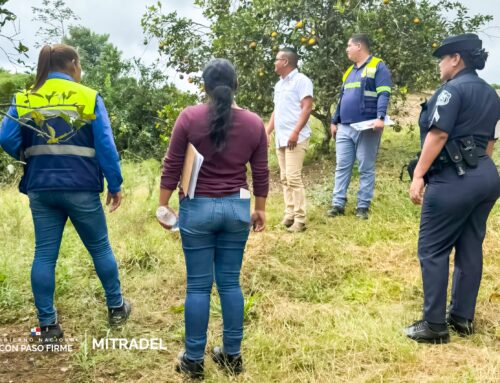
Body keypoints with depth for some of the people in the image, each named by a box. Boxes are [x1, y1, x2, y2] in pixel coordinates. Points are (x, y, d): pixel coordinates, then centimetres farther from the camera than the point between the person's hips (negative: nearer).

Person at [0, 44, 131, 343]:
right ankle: (116, 308, 27)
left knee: (45, 254, 8)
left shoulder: (24, 100, 5)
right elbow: (106, 146, -8)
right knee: (100, 248, 13)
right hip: (81, 188, -2)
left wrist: (32, 158, 15)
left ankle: (48, 326, 12)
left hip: (41, 189, 3)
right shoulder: (89, 97, -3)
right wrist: (115, 185, -1)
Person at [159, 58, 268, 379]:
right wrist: (260, 209, 18)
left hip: (197, 208, -2)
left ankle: (194, 360, 16)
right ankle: (233, 355, 21)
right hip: (237, 208, 3)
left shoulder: (189, 117, -7)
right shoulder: (254, 123, 1)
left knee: (198, 285, 5)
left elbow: (172, 167, -5)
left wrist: (163, 205, 5)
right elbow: (261, 174, 6)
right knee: (230, 282, 11)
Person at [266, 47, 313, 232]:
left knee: (293, 177, -13)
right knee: (285, 179, 8)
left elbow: (307, 108, -14)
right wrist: (266, 132, 17)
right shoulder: (279, 84, 20)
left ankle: (299, 219, -8)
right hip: (281, 138, 9)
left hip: (295, 138, -9)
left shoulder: (301, 80, -6)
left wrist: (295, 132, -22)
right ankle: (289, 215, 13)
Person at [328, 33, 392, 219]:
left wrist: (380, 117, -26)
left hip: (366, 128, -7)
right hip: (344, 128, 7)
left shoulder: (378, 67, -2)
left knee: (366, 169, 1)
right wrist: (334, 121, 20)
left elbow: (383, 95, -12)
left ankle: (363, 206, 6)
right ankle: (338, 204, 8)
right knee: (342, 167, 4)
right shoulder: (349, 71, 21)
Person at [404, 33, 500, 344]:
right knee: (470, 248, 13)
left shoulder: (453, 89, -12)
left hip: (453, 179, -9)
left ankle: (435, 325, 3)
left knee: (433, 250, -2)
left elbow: (438, 135, -19)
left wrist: (418, 175, -17)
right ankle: (463, 317, 23)